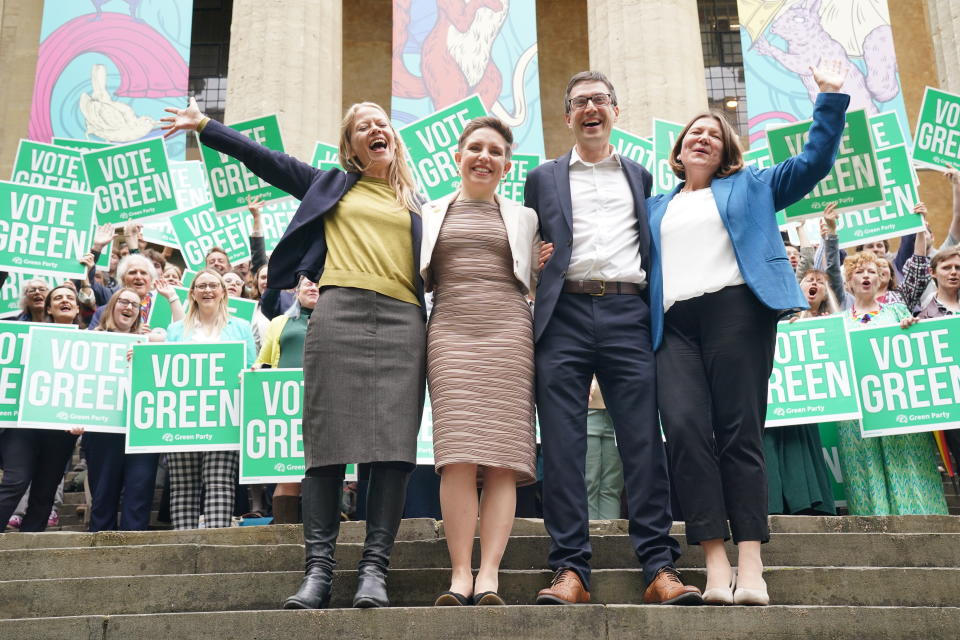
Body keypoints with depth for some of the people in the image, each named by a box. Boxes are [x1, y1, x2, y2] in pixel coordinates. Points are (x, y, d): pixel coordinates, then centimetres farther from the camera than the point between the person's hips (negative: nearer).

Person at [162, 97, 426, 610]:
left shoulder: (413, 201, 23)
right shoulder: (330, 185, 21)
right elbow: (264, 159, 19)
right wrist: (203, 126, 17)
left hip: (401, 323, 1)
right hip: (339, 316, -1)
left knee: (392, 445, -9)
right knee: (328, 441, -7)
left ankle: (374, 567, -7)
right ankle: (318, 567, -3)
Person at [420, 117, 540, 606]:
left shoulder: (523, 218, 21)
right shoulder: (430, 213, 20)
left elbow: (536, 285, 22)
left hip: (508, 333, 1)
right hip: (450, 332, 0)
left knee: (502, 456, -9)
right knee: (458, 455, -13)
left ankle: (488, 575, -9)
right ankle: (460, 575, -10)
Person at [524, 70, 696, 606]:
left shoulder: (641, 177, 22)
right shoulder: (543, 179, 20)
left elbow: (655, 244, 18)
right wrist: (537, 262, -5)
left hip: (629, 313, 1)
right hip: (566, 315, 0)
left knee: (644, 440, -5)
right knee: (563, 443, -5)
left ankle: (661, 568, -2)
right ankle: (571, 569, -2)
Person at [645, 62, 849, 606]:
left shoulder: (750, 186, 22)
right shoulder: (656, 207, 28)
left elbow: (814, 162, 16)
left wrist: (831, 99, 8)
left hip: (735, 312, -2)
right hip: (674, 326, 2)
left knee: (739, 433, -9)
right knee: (685, 428, -18)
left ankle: (751, 568, -10)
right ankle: (716, 565, -18)